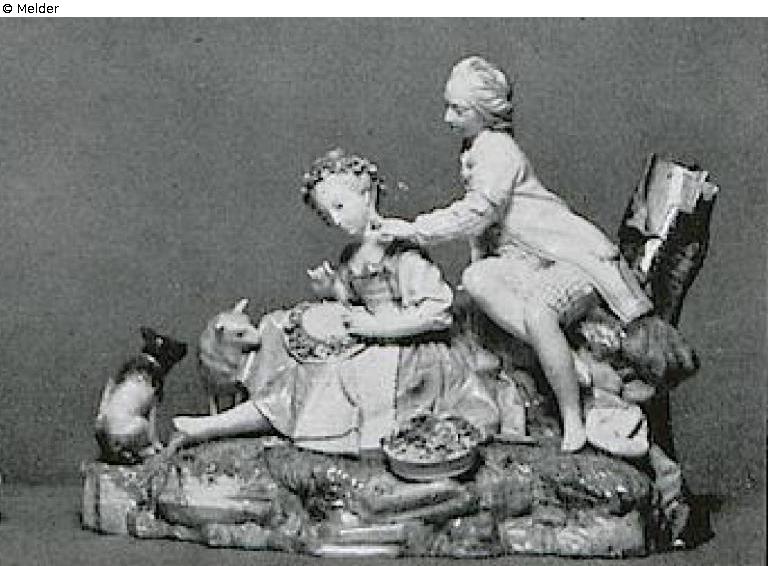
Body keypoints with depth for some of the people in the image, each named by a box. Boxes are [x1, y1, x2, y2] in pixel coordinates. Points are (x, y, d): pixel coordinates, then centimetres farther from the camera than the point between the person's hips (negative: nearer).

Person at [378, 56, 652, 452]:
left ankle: (573, 423, -24)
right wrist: (480, 259, 10)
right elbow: (480, 224, 21)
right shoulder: (473, 150, 15)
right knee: (475, 279, -22)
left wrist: (412, 229, -21)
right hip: (521, 262, 8)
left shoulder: (496, 149, -15)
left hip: (571, 256, -8)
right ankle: (567, 360, -25)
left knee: (537, 314, -35)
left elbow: (476, 214, -25)